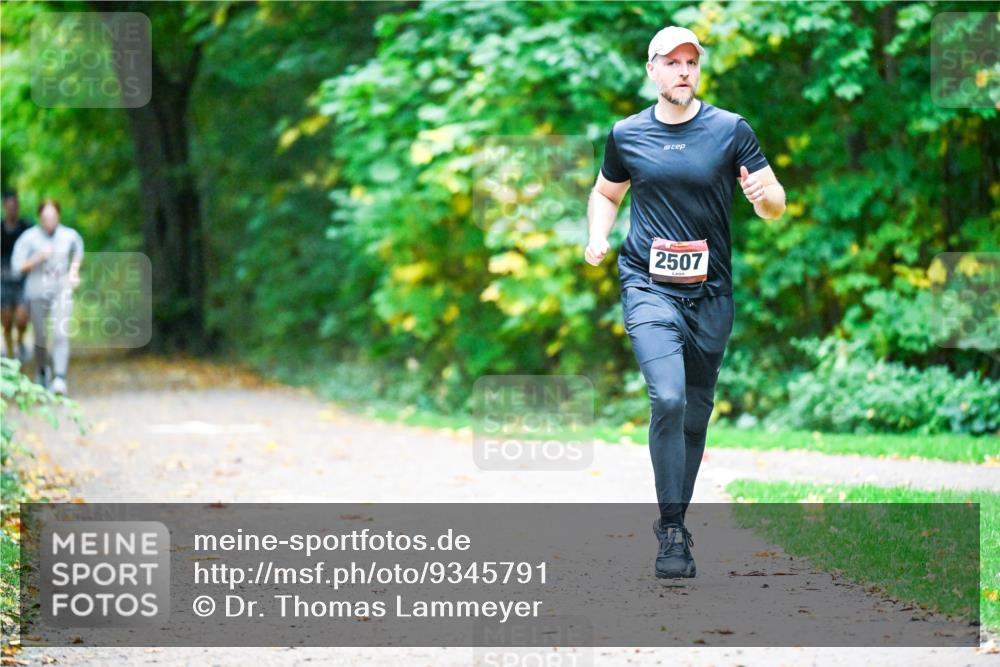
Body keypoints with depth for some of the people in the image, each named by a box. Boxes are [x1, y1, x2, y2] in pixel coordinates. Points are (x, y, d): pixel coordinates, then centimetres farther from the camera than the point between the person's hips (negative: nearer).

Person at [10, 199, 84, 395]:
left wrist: (74, 271, 8)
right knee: (40, 338, 11)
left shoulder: (69, 235, -3)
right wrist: (39, 257, -24)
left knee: (61, 334, -17)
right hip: (37, 292, 0)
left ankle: (59, 379, -24)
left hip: (61, 292, 0)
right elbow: (17, 266, -13)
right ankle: (43, 371, 39)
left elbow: (78, 249, 20)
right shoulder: (29, 237, -11)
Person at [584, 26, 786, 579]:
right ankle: (672, 531, -15)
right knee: (667, 398, -20)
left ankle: (674, 519, 28)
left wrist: (763, 195, -23)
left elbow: (776, 206, 0)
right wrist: (598, 237, 2)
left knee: (697, 412, 10)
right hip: (648, 285, -2)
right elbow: (605, 194, 22)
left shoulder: (730, 130, 1)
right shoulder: (626, 135, 4)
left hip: (710, 292, 2)